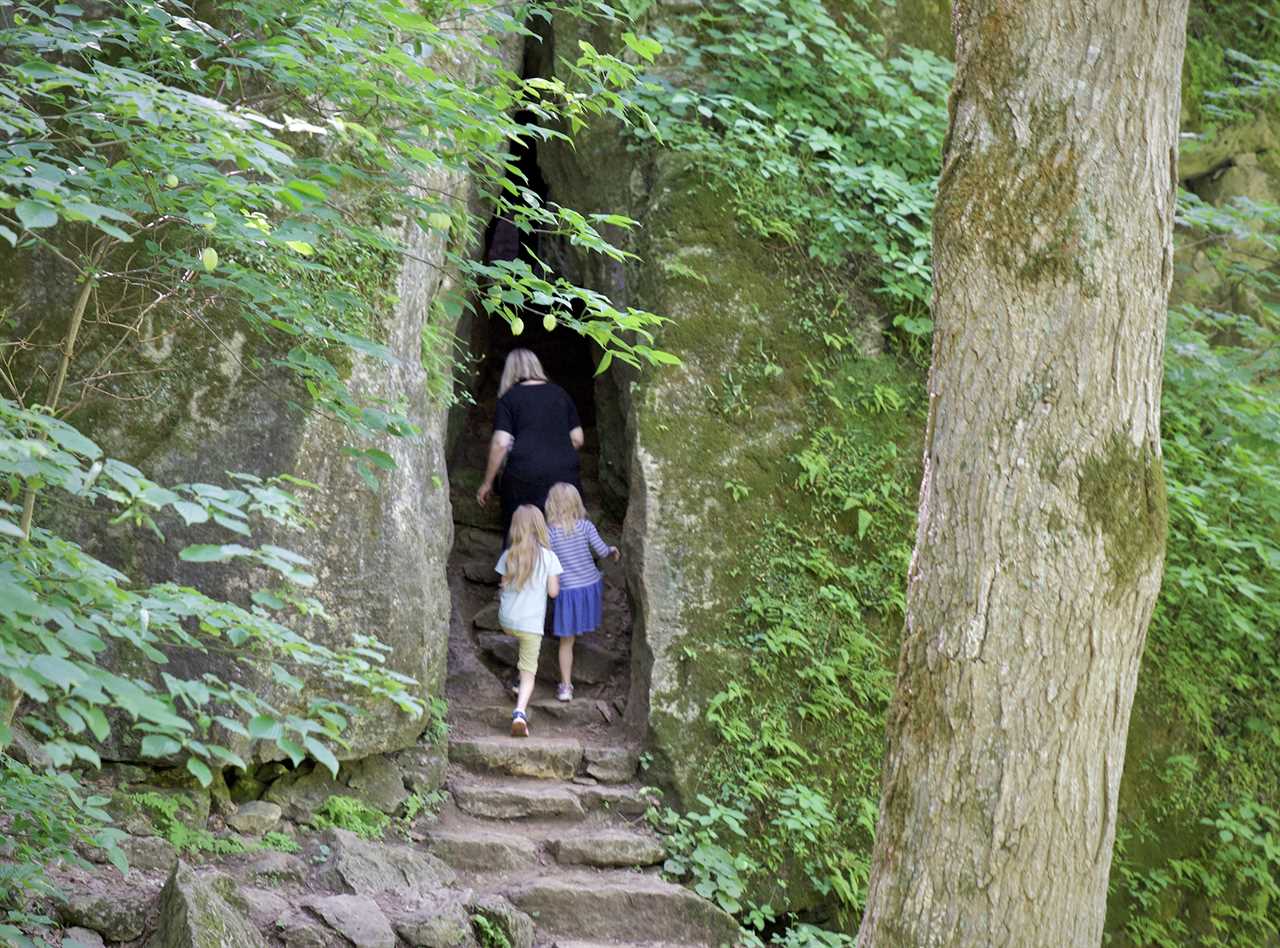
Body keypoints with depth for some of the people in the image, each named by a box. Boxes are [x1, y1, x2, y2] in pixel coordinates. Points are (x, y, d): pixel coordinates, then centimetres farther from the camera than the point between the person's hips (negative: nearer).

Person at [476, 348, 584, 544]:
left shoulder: (509, 398, 2)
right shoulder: (560, 394, 12)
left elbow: (500, 444, -6)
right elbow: (577, 439, 12)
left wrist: (487, 483, 2)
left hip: (524, 476, -3)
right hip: (565, 474, 3)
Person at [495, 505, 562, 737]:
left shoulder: (508, 555, -1)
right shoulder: (548, 557, -8)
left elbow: (503, 586, 4)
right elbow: (553, 591, -6)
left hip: (507, 621, 3)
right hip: (531, 622, -3)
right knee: (528, 674, -2)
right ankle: (520, 712, -23)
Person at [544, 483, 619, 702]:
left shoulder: (549, 532, -12)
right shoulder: (585, 526, -6)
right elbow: (602, 551, -7)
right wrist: (613, 550, 14)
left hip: (568, 591, -2)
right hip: (591, 585, 2)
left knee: (566, 642, 8)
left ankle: (566, 686, 8)